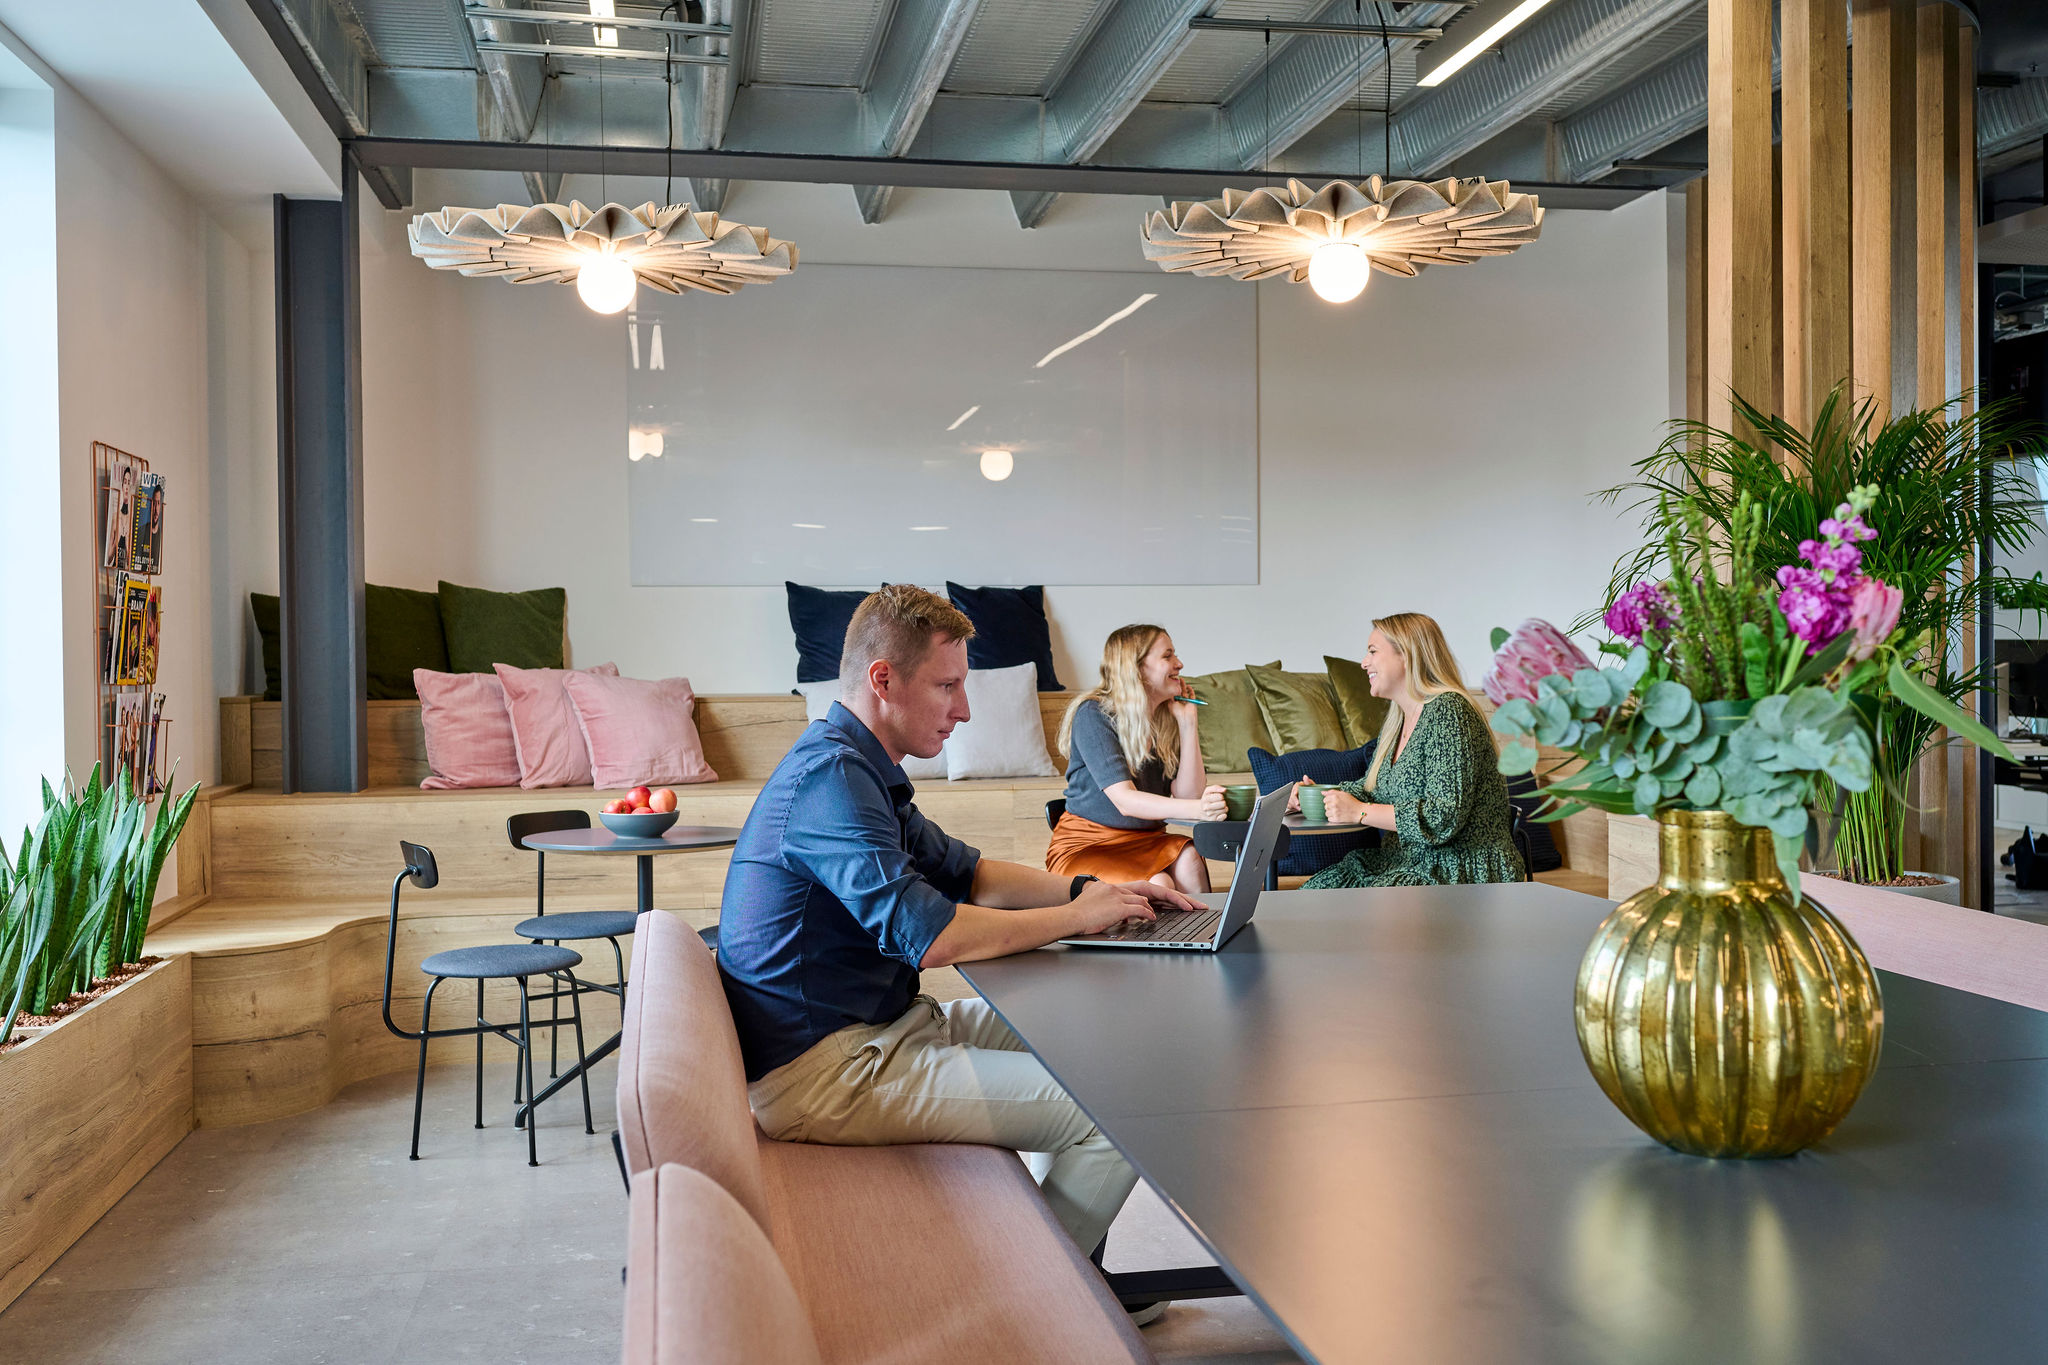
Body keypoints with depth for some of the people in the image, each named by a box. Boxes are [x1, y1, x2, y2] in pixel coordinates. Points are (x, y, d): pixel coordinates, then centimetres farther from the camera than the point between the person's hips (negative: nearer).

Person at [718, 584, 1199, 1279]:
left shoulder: (858, 768, 13)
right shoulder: (831, 773, -21)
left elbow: (964, 874, 20)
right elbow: (927, 935, -29)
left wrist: (1089, 888, 5)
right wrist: (1077, 916, -16)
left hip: (877, 1026, 11)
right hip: (822, 1071, -11)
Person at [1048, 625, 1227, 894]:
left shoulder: (1168, 720, 5)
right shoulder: (1093, 715, -12)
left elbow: (1188, 795, -6)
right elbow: (1125, 801, -24)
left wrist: (1187, 723, -8)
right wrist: (1196, 809, -40)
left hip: (1146, 840, 5)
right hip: (1086, 847, -5)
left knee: (1188, 859, -27)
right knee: (1157, 885, -32)